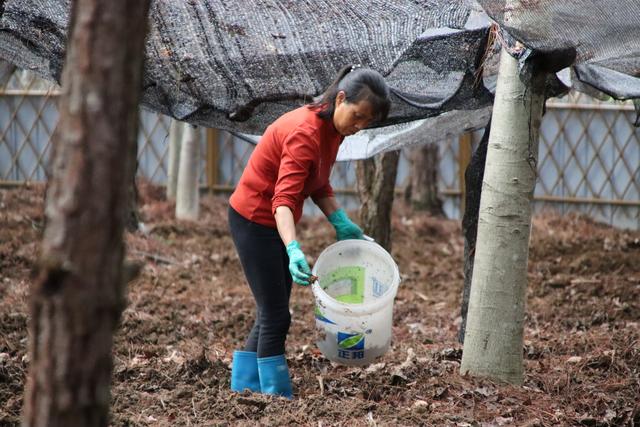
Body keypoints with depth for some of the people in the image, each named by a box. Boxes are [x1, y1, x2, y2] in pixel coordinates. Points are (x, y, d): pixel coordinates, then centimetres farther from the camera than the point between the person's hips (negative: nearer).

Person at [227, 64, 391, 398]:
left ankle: (243, 387, 21)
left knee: (272, 312, 14)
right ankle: (276, 395, 0)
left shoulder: (332, 128, -1)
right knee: (276, 316, -6)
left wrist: (340, 223, -1)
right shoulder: (305, 132, -29)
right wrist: (294, 250, -50)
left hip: (273, 222, 10)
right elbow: (284, 199, -38)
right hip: (254, 220, -9)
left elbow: (318, 185, 11)